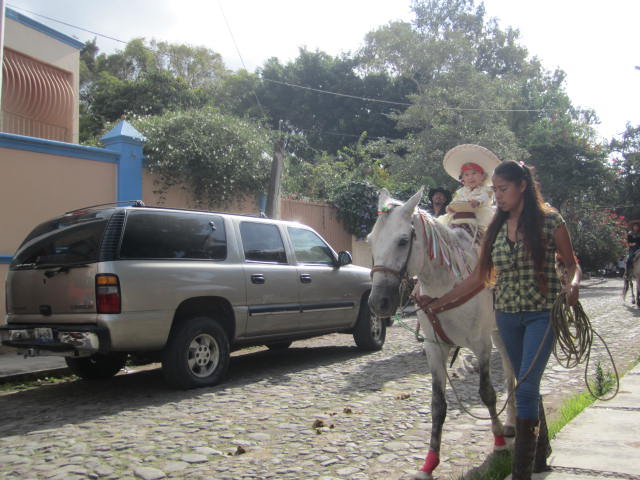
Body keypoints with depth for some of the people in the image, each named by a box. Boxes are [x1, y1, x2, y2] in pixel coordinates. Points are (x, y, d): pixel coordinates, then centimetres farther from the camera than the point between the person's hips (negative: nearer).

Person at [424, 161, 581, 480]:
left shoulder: (549, 220, -6)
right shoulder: (496, 228, 7)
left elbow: (572, 265, 2)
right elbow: (479, 277, 9)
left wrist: (573, 284, -21)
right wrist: (440, 301, 6)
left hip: (542, 313, -5)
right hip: (507, 315, 5)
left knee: (525, 387, -14)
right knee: (526, 386, 15)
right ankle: (541, 454, 33)